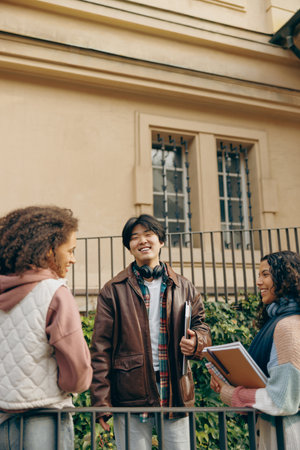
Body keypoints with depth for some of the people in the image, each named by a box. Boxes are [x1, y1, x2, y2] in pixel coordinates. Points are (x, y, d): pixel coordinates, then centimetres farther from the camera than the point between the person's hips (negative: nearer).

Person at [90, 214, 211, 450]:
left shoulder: (183, 287, 10)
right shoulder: (114, 290, 1)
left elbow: (201, 326, 16)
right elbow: (101, 348, -2)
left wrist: (197, 341, -9)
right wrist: (101, 401, -8)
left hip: (175, 394, 2)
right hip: (131, 394, -2)